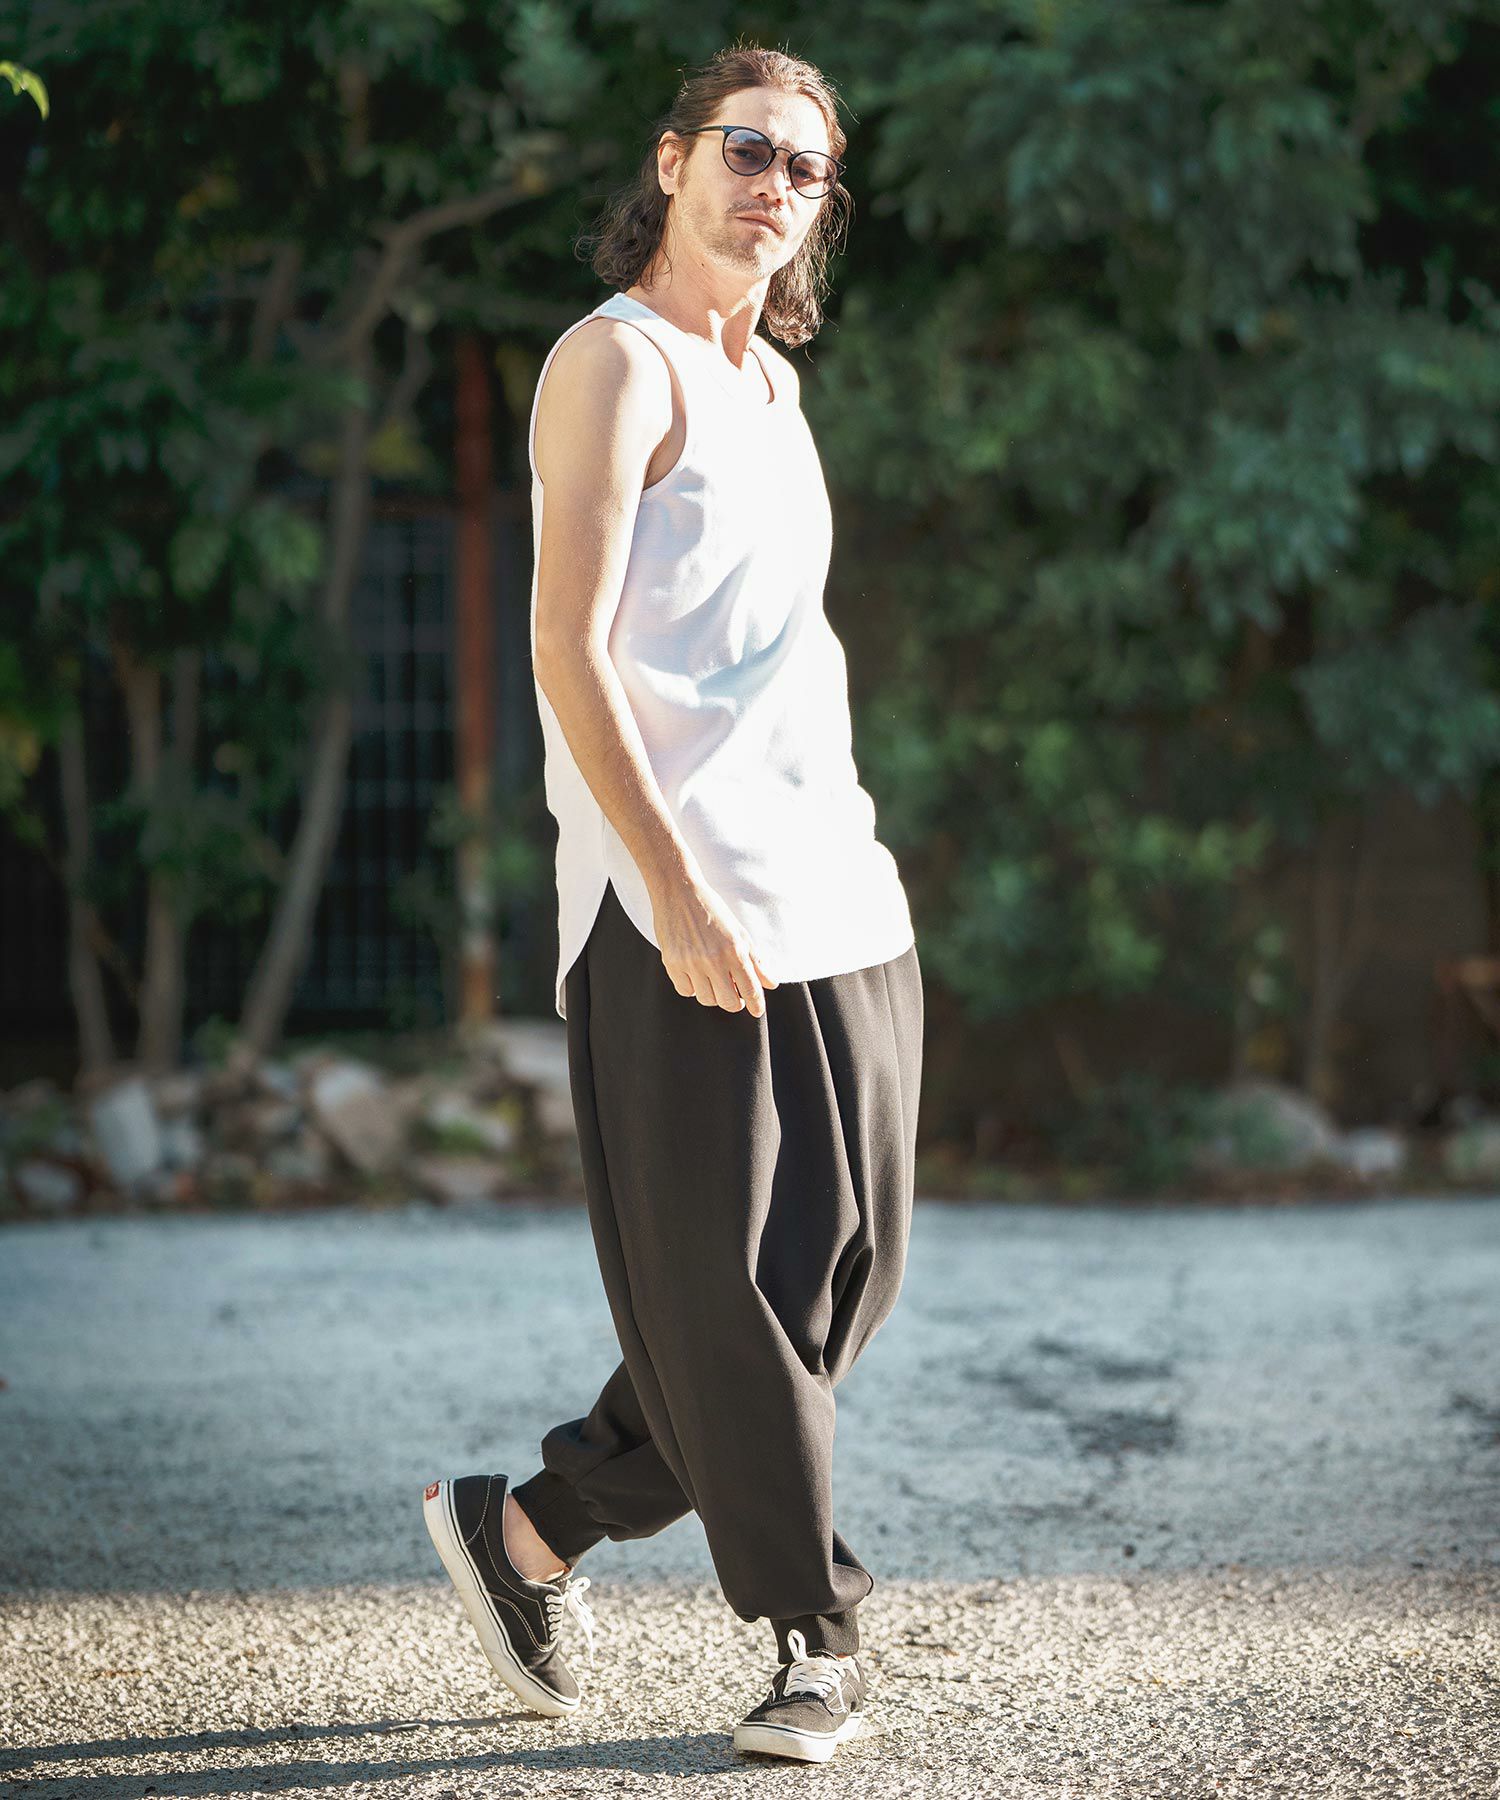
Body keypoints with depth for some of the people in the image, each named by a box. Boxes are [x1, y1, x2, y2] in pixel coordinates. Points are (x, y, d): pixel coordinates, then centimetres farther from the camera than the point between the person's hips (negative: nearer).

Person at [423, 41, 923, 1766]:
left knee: (841, 1273, 8)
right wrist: (680, 894, -22)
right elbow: (570, 648, -16)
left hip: (838, 900, 9)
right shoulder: (617, 362, -6)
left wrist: (847, 862, 20)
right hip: (683, 912, -9)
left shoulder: (772, 382, 19)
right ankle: (813, 1635, 9)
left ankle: (532, 1528, 20)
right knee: (730, 1288, -3)